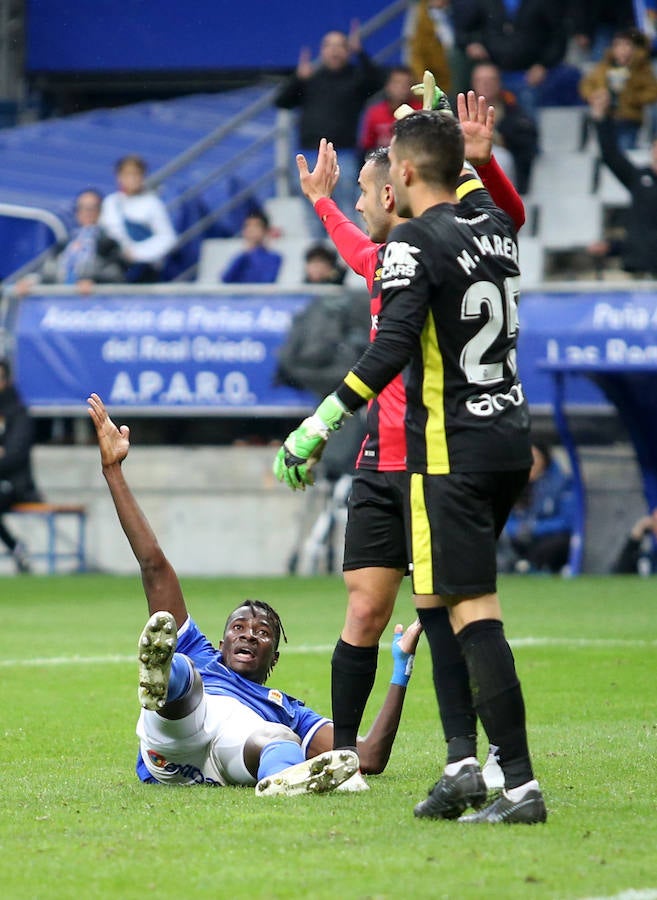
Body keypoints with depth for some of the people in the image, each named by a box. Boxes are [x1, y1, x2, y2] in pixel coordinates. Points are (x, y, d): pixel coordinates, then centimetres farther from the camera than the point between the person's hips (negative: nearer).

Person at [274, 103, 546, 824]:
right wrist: (462, 146, 42)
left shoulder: (416, 241, -12)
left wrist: (316, 428, -22)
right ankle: (466, 766, 11)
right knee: (445, 604, 17)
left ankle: (519, 784, -13)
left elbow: (389, 350, -23)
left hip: (452, 453, -8)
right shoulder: (493, 226, 9)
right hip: (510, 442, 8)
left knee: (473, 611, -8)